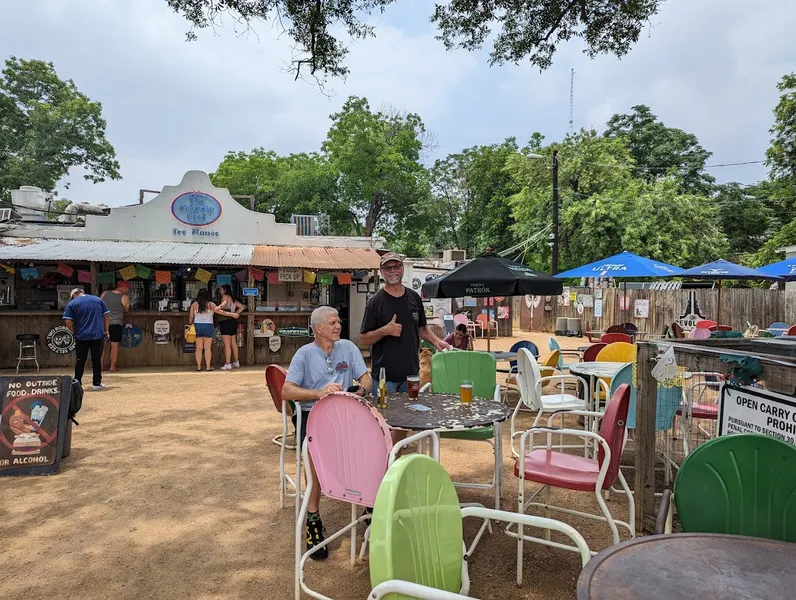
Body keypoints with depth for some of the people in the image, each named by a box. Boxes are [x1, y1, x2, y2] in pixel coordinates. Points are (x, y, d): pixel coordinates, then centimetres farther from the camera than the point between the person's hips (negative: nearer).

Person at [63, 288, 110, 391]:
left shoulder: (72, 303, 2)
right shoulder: (98, 300, 9)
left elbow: (67, 321, -6)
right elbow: (107, 315, 7)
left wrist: (74, 332, 7)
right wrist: (106, 331, 11)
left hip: (81, 336, -1)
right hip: (98, 336, 1)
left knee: (80, 361, 9)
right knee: (97, 360, 7)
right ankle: (97, 383, 11)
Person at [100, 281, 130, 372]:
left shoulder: (104, 293, 3)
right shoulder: (125, 298, -6)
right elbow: (126, 310, 5)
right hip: (116, 323, -3)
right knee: (114, 345, 4)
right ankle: (112, 367, 8)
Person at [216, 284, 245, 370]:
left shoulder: (225, 296, -7)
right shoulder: (233, 298, 18)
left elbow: (225, 302, -30)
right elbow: (242, 307, 23)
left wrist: (220, 306, -49)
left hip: (226, 322, -9)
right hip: (233, 321, 9)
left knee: (227, 345, -7)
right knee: (233, 343, 16)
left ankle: (228, 364, -7)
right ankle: (236, 362, 24)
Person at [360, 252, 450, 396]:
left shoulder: (414, 297, 8)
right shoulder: (375, 302, -4)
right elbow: (363, 340, -5)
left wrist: (436, 341, -1)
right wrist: (384, 331, -21)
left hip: (411, 374, 4)